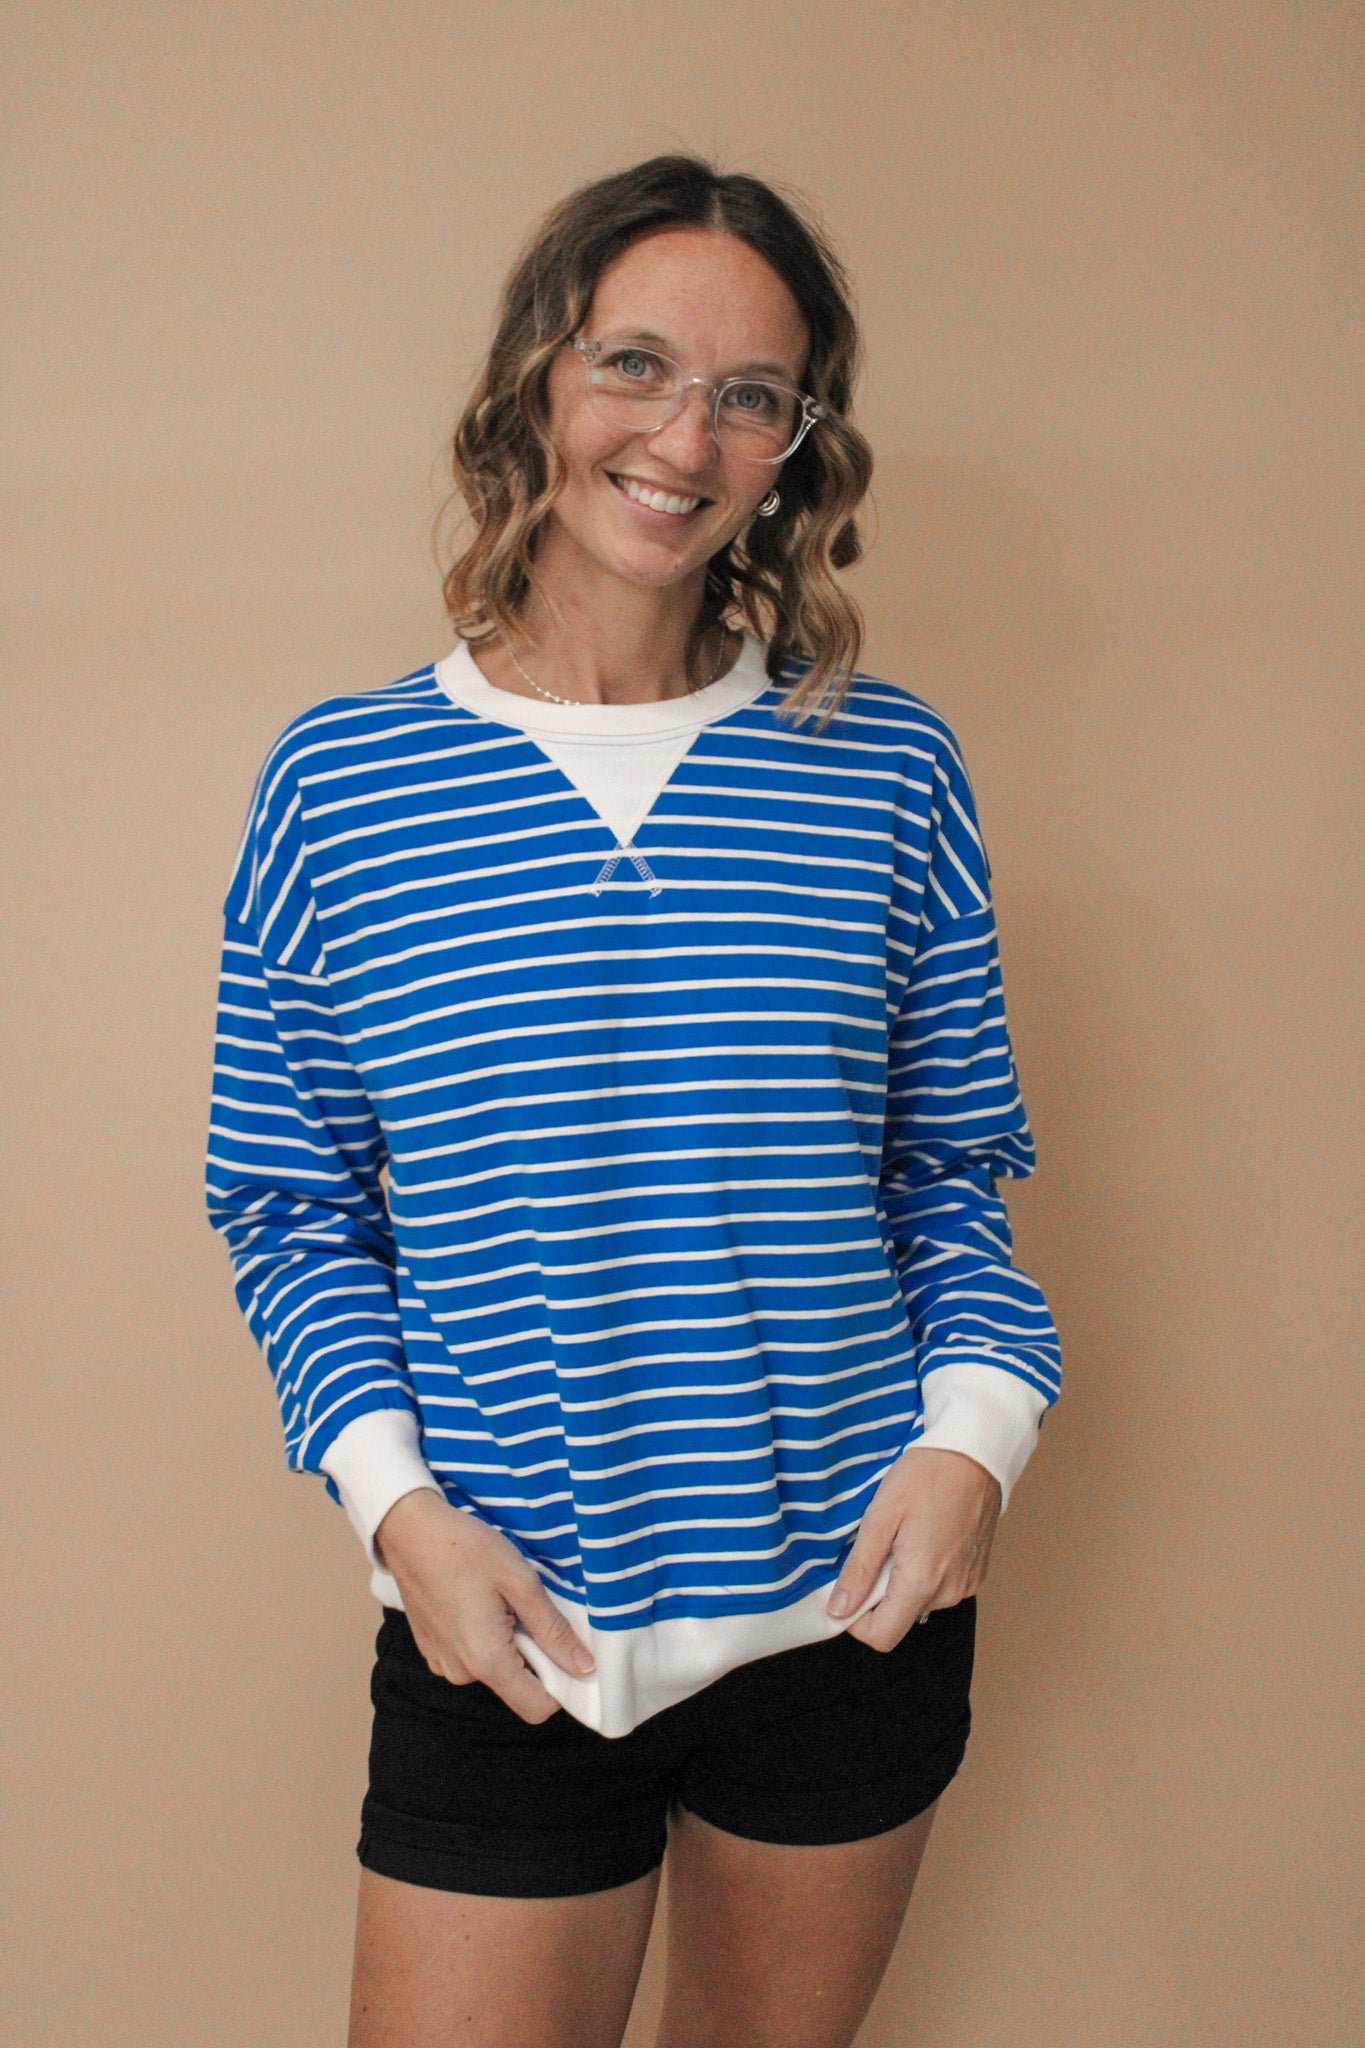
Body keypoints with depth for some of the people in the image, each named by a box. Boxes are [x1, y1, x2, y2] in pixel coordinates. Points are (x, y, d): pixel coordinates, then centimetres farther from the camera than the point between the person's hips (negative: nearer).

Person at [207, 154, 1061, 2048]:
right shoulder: (339, 781, -4)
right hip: (505, 1637, -1)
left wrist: (975, 1428, -9)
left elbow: (958, 1173, 7)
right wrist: (397, 1500, -11)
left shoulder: (889, 769, -1)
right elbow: (293, 1212, 2)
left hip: (854, 1610, 2)